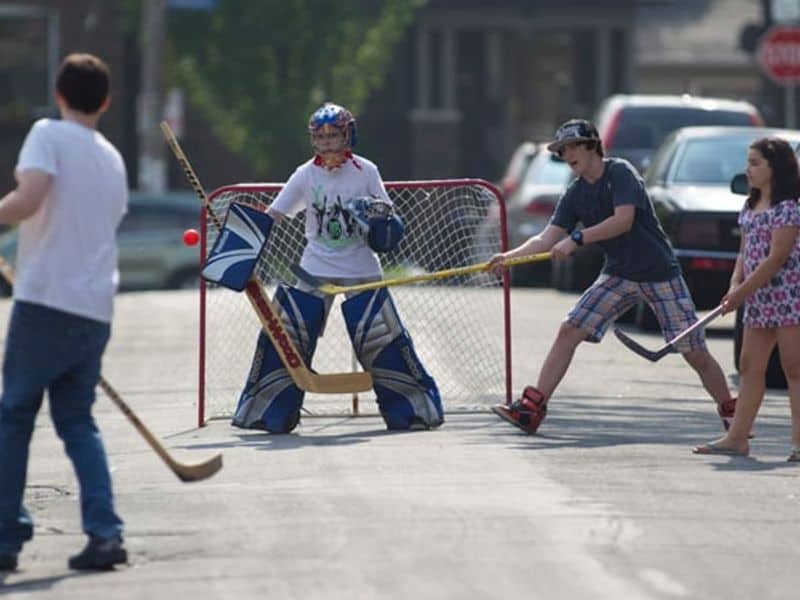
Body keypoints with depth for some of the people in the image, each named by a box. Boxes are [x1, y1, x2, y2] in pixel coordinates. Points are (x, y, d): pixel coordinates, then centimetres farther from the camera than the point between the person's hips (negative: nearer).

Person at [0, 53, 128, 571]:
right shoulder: (112, 159, 17)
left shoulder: (49, 135, -3)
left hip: (46, 300, -6)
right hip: (96, 308, 6)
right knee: (77, 421, 13)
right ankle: (105, 533, -2)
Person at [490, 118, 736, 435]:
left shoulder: (619, 172, -15)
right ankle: (532, 408, -10)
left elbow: (624, 220, -27)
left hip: (660, 274, -5)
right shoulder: (575, 195, 3)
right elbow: (548, 239, -2)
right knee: (569, 331, -10)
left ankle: (730, 412, 12)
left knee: (695, 353, -5)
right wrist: (509, 256, -18)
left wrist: (576, 239, -32)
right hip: (618, 275, 5)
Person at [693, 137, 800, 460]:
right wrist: (735, 285, -2)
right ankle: (737, 437, 9)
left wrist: (742, 291, -16)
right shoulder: (749, 208, 15)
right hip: (759, 300, 9)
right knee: (750, 368, 8)